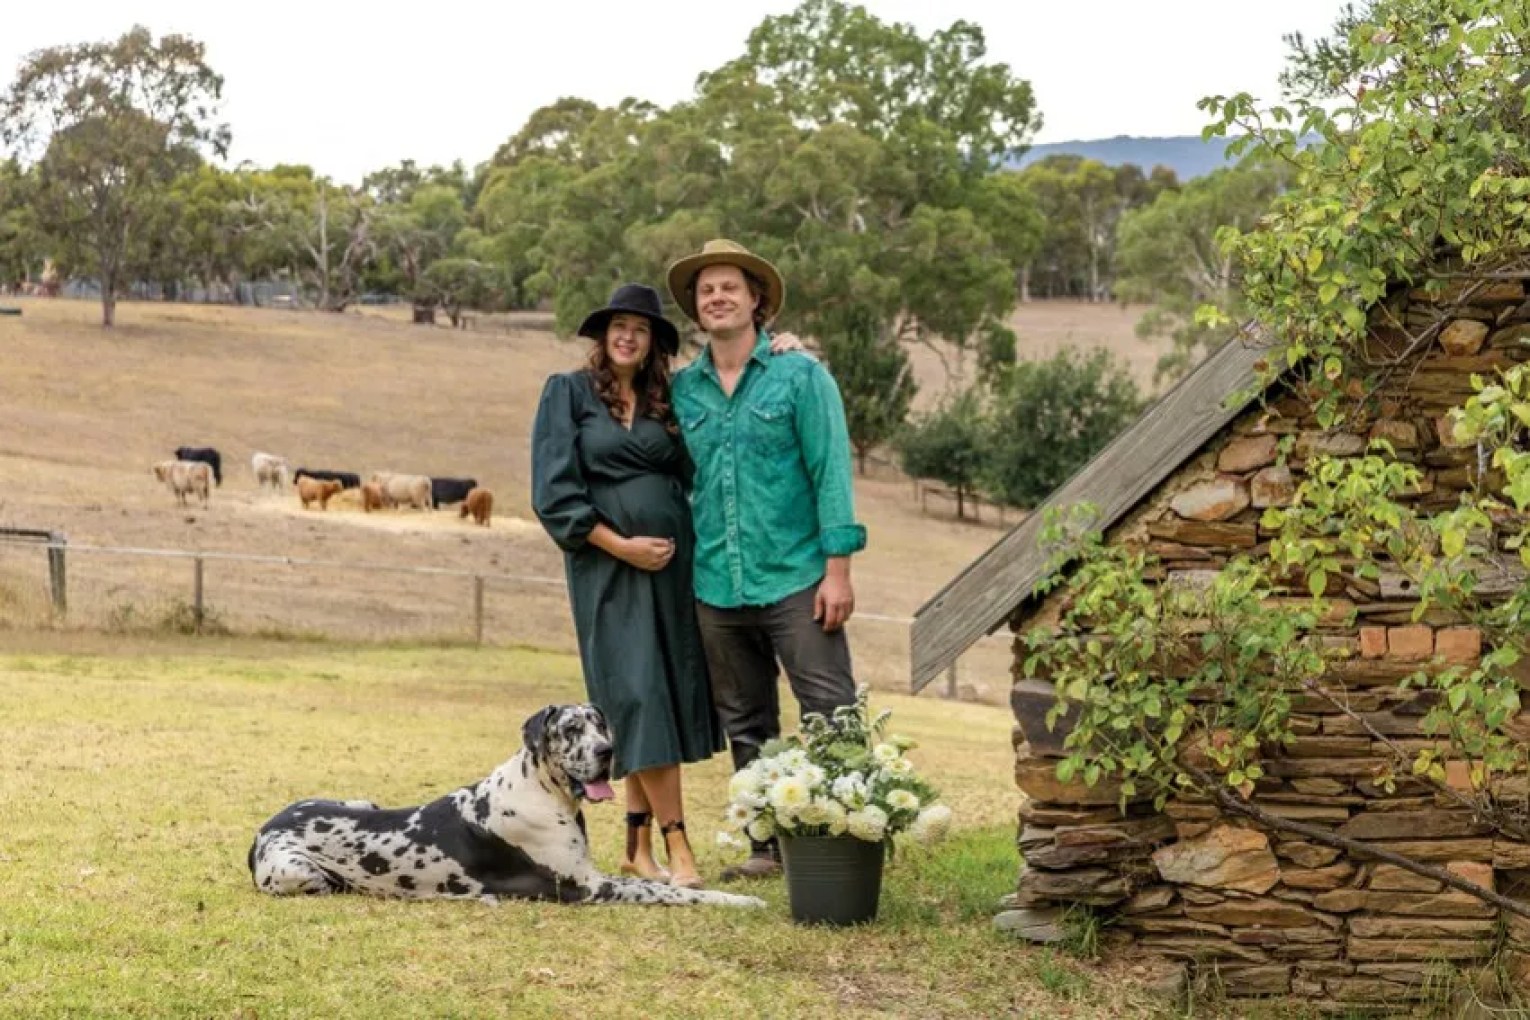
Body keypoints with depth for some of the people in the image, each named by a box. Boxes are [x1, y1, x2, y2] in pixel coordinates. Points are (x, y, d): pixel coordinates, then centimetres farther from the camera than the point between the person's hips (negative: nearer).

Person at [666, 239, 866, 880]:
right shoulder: (681, 389, 9)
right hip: (716, 587, 4)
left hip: (794, 579, -4)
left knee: (832, 714, -8)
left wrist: (838, 567, -10)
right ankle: (769, 844, 21)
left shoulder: (799, 375, -1)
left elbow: (831, 470, -4)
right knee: (745, 725, 11)